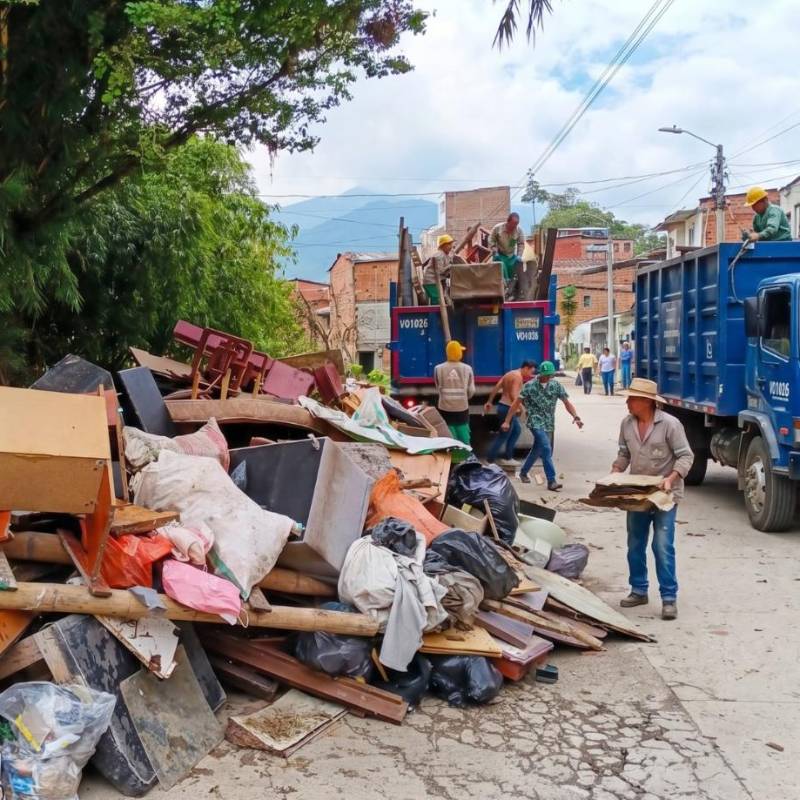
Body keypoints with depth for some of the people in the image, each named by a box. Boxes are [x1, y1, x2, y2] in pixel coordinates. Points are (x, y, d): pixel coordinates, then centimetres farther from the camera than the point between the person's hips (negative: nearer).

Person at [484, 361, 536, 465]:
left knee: (517, 430, 19)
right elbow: (513, 395, -24)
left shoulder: (510, 374, 14)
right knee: (503, 436, -2)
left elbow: (496, 388, 14)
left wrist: (489, 401, 17)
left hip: (502, 406, 10)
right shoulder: (518, 377, -15)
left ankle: (508, 458, 20)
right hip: (508, 408, -10)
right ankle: (489, 461, 2)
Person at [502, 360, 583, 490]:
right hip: (536, 422, -5)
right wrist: (507, 421, -9)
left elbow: (567, 403, -1)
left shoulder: (556, 386, 0)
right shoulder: (530, 386, -8)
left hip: (549, 424, 5)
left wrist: (576, 417, -18)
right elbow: (516, 403, -6)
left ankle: (523, 473, 37)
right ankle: (551, 481, -20)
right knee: (546, 449, -19)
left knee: (537, 450, 15)